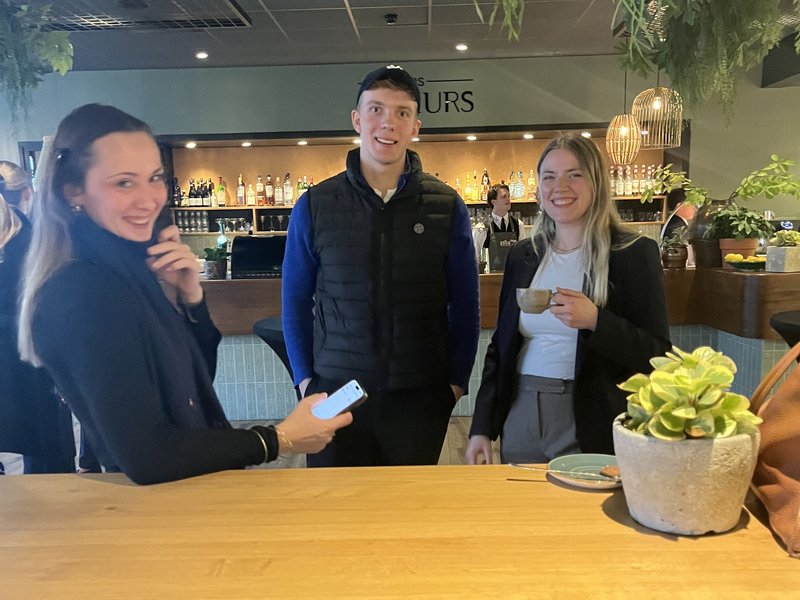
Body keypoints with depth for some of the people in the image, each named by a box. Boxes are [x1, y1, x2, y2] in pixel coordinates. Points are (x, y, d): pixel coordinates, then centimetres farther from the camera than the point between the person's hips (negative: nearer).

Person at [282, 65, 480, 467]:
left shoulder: (447, 207, 0)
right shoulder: (314, 206, 0)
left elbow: (465, 307, 4)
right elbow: (295, 303, 6)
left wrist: (456, 381, 0)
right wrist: (305, 380, 0)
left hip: (420, 399, 0)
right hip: (336, 394, 0)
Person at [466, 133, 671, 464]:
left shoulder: (634, 253, -6)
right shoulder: (521, 255, 6)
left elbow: (657, 356, -9)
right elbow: (500, 346, 10)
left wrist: (595, 321, -25)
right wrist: (482, 427, 6)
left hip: (592, 427, -4)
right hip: (520, 419, 4)